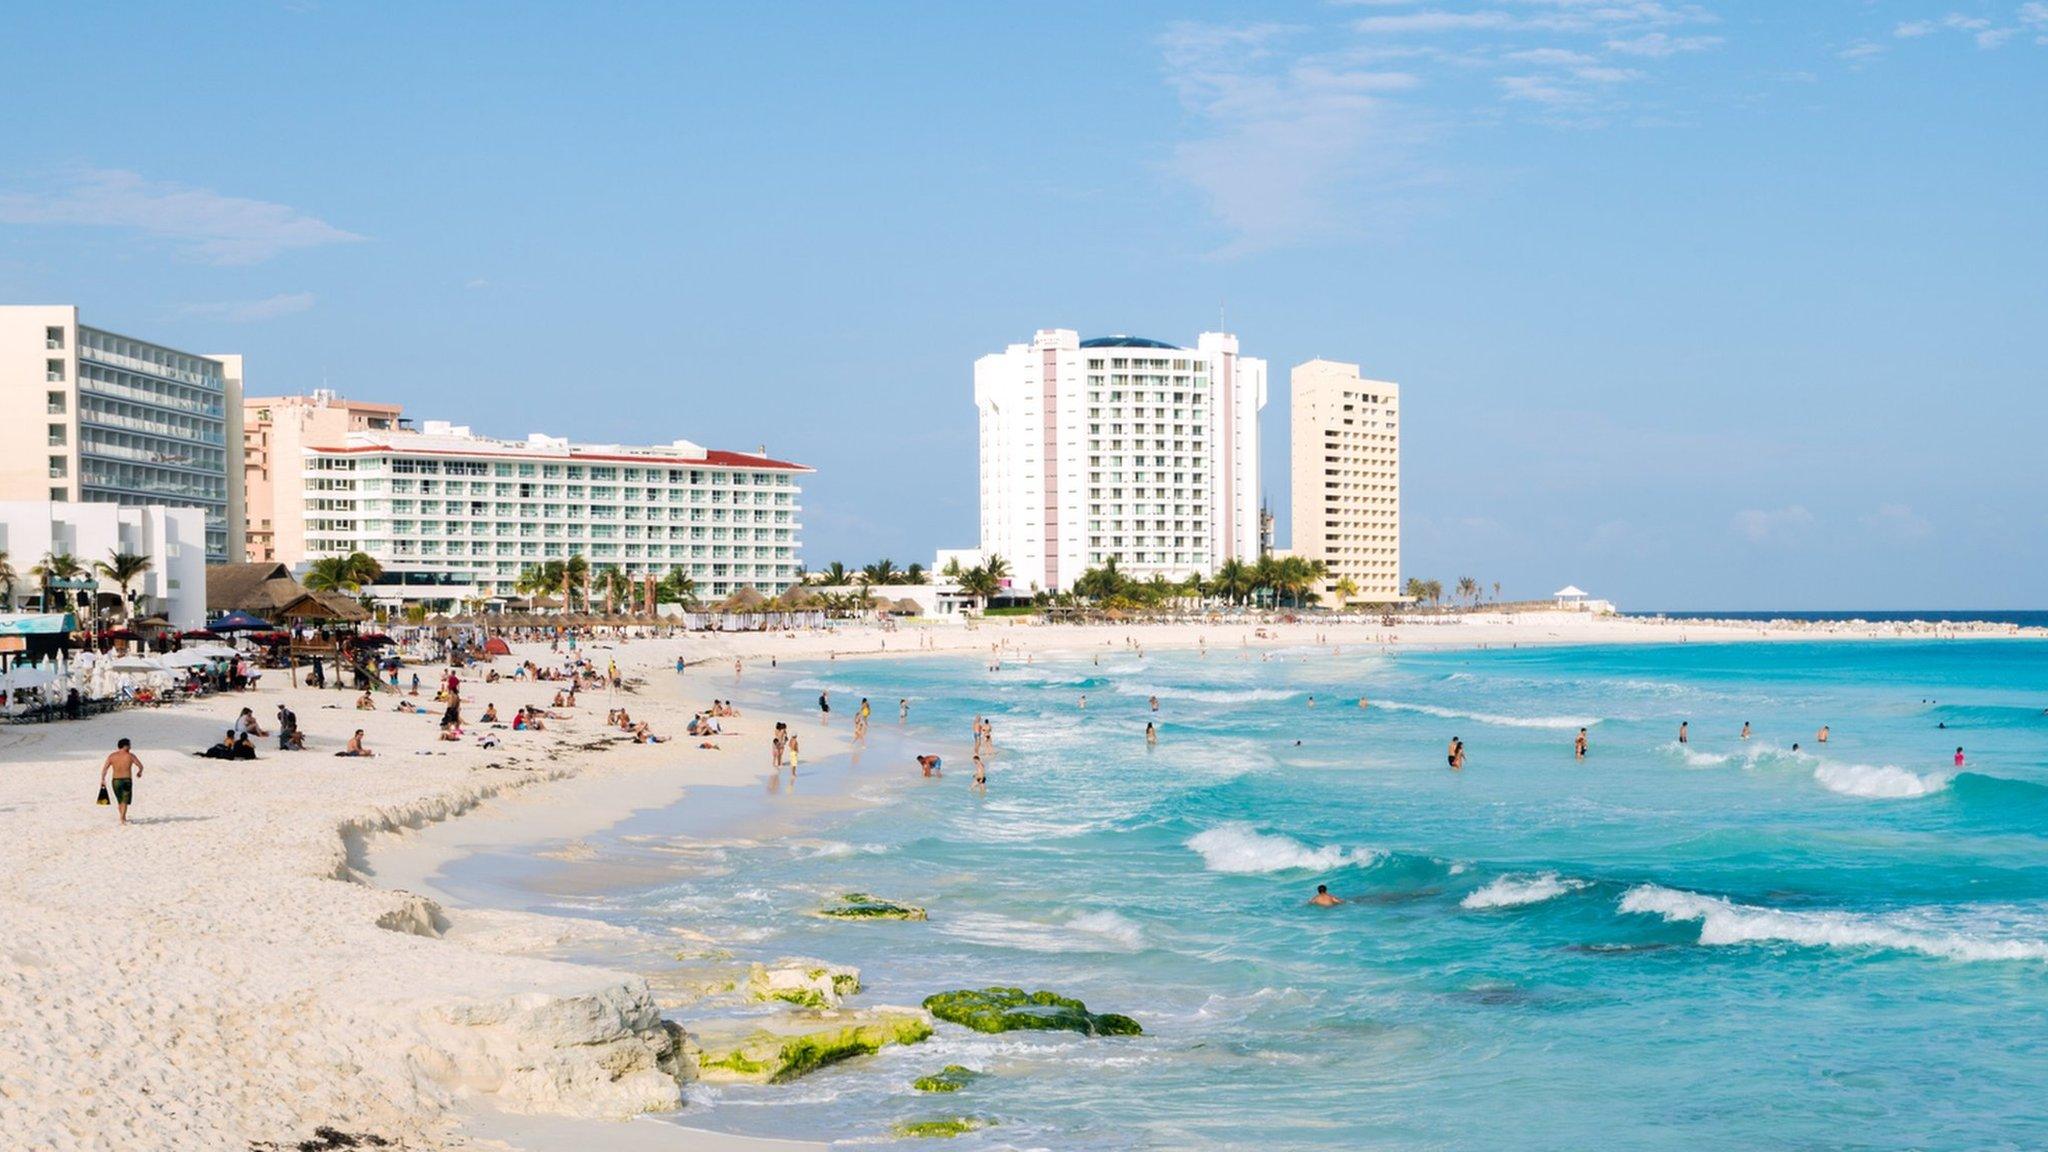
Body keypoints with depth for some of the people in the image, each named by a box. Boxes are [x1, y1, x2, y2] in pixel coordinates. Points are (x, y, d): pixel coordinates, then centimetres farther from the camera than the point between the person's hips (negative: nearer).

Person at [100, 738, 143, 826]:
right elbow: (140, 766, -2)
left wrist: (103, 780, 1)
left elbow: (105, 768, -4)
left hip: (115, 781, 3)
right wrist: (139, 772, 19)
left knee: (120, 801, 20)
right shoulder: (130, 756, -5)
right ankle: (122, 818, -18)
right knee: (125, 801, -2)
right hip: (127, 780, -3)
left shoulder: (112, 756, 2)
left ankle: (123, 818, 33)